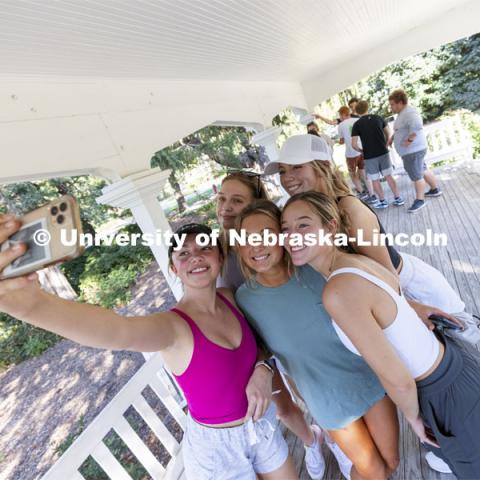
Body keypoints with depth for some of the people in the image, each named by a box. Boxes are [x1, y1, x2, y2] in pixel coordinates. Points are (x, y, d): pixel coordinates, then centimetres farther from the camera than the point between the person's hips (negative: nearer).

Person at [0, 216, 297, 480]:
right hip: (217, 447, -5)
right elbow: (121, 331, -51)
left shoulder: (230, 299, -12)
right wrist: (29, 303, -68)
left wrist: (263, 368, -20)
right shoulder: (173, 326, -29)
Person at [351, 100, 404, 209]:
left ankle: (382, 201, 16)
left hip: (369, 156, -4)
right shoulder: (378, 118, 4)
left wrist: (361, 151, 6)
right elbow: (388, 134, 11)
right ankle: (398, 198, 17)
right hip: (383, 152, 4)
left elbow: (354, 144, -12)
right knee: (388, 176, 13)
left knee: (375, 180, 9)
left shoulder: (357, 124, -7)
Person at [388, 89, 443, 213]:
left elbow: (417, 126, -38)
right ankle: (435, 190, 37)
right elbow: (400, 129, 28)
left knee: (416, 176, -1)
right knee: (423, 171, 22)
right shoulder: (402, 113, 13)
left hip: (413, 150, -11)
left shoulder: (409, 112, -21)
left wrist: (409, 140, -30)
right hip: (411, 150, 11)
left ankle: (419, 200, 10)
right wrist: (392, 138, 15)